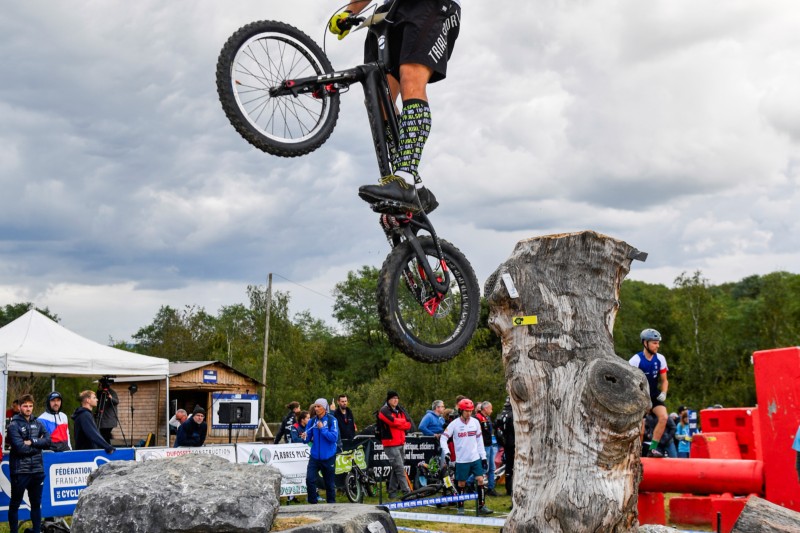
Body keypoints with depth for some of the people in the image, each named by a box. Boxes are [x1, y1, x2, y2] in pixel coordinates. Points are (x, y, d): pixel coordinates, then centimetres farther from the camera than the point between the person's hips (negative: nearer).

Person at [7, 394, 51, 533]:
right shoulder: (14, 425, -6)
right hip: (20, 470, -5)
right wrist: (38, 445, -7)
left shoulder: (38, 423, 10)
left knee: (36, 503, 13)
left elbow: (48, 440, -2)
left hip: (37, 469, 5)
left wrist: (32, 442, -15)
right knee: (15, 504, 5)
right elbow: (20, 448, -16)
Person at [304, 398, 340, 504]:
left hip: (328, 457, -3)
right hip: (315, 456, 3)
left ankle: (331, 503, 21)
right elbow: (307, 439, 5)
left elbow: (334, 437, -16)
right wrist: (305, 438, -17)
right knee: (310, 479, -10)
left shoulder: (332, 420, -7)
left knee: (329, 483, 7)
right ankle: (313, 502, 3)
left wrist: (322, 428, -19)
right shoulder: (312, 421, 4)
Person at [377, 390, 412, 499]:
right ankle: (406, 491, -12)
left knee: (396, 469, 11)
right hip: (391, 444, -7)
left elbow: (408, 424, 5)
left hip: (401, 443, 7)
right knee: (400, 468, -11)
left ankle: (392, 492, 18)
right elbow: (393, 421, -22)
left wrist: (398, 424, -11)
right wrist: (403, 421, -5)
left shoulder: (400, 410, 15)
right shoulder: (384, 411, -6)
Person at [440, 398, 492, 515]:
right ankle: (460, 507, 17)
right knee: (461, 483, 4)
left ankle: (482, 506, 2)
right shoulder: (454, 424, -8)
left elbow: (479, 440, 9)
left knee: (480, 480, -5)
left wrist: (483, 457, 7)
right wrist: (446, 452, -20)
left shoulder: (475, 422, 2)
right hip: (461, 460, -3)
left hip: (475, 458, 3)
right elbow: (443, 438, -7)